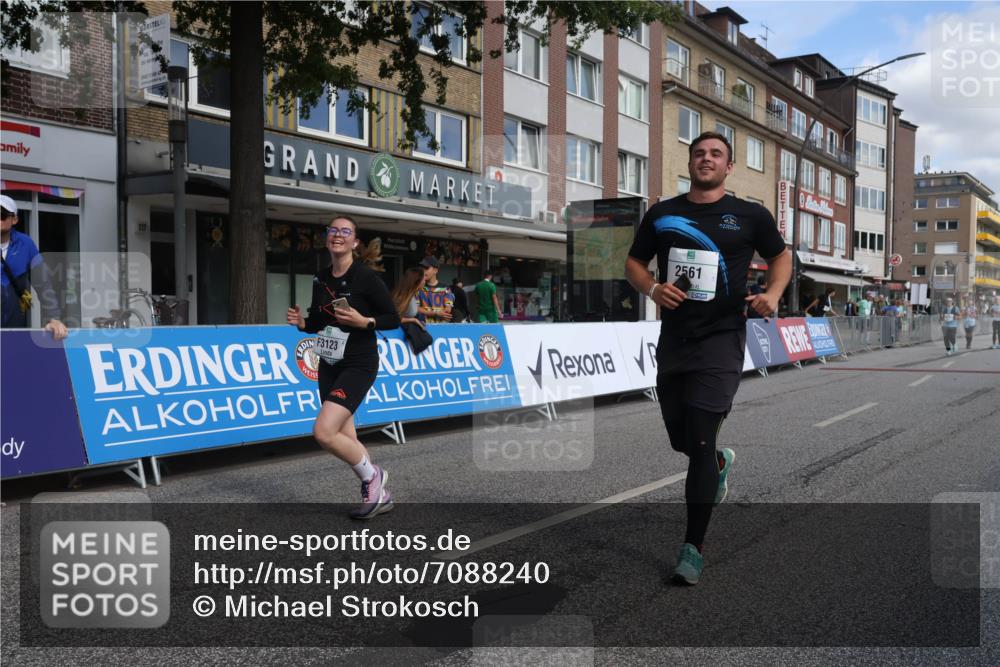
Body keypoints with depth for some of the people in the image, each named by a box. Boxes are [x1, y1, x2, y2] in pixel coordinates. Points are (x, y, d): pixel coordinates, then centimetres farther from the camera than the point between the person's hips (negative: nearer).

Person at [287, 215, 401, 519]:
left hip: (358, 366, -7)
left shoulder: (366, 277, -11)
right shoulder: (320, 279, 7)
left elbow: (393, 319, -8)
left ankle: (373, 476, 5)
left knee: (323, 432, -19)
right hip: (329, 366, 7)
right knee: (345, 440, 9)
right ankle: (379, 495, 27)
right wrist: (302, 322, -3)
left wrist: (363, 321, -23)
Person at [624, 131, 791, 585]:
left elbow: (781, 257, 16)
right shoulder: (661, 214, 9)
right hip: (673, 339, 4)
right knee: (679, 439, 15)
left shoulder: (750, 216, 4)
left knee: (700, 441, -11)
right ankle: (720, 463, 51)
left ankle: (692, 548, 0)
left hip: (721, 339, -4)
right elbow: (633, 263, 15)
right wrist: (653, 289, -7)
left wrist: (772, 294, -4)